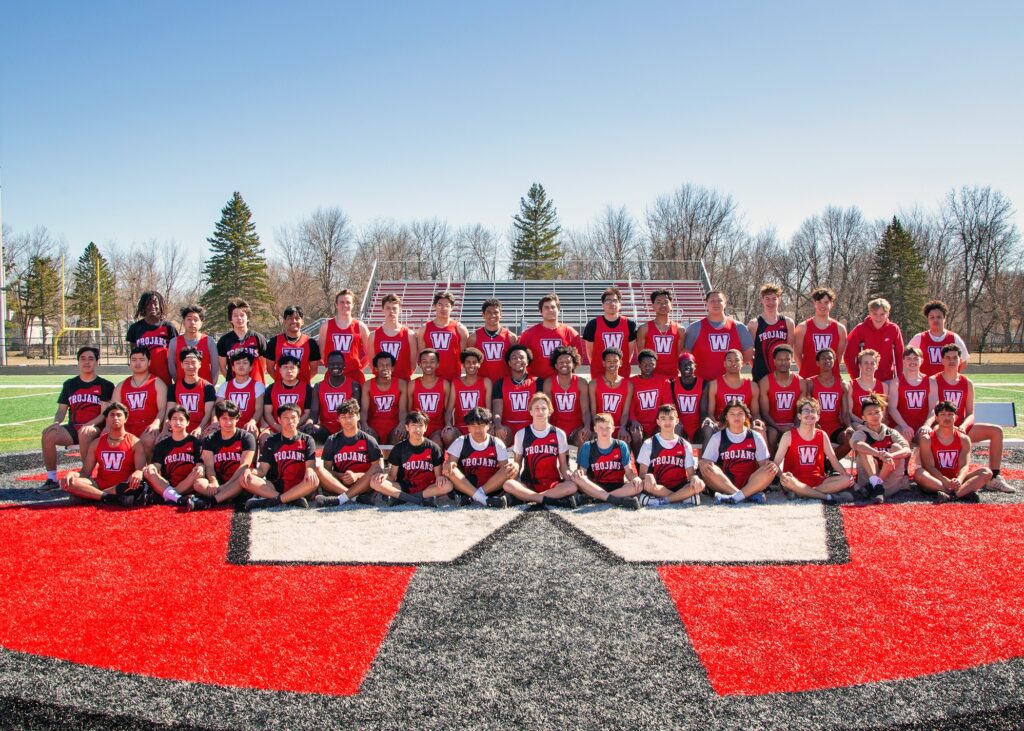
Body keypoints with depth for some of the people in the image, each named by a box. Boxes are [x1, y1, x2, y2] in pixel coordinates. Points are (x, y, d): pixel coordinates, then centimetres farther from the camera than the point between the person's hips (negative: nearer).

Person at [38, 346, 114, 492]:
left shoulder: (105, 386, 5)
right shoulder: (69, 384, 17)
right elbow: (62, 410, 14)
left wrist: (89, 424, -23)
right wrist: (56, 422, -8)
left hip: (96, 429, -4)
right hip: (73, 428, 4)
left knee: (84, 433, -39)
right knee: (48, 434, -24)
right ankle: (52, 479, -12)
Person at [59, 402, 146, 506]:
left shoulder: (134, 442, 4)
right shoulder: (96, 443, 15)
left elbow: (141, 469, -7)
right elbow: (85, 473, 13)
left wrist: (138, 473, -33)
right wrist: (72, 474, -11)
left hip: (123, 487, -4)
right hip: (99, 485, 4)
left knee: (138, 483, -38)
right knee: (67, 482, -21)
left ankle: (92, 495, -31)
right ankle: (109, 498, -32)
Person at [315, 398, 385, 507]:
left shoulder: (368, 440, 4)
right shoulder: (332, 440, 10)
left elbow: (378, 468, -2)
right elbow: (327, 468, 5)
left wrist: (357, 476, -18)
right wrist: (342, 476, -16)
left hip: (362, 485, -1)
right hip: (338, 484, 1)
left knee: (376, 472, -30)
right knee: (319, 470, -24)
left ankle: (339, 499, -41)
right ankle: (357, 497, -37)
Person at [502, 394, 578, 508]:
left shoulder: (559, 434, 8)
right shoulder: (521, 434, 7)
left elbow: (563, 464, 9)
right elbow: (518, 461, 12)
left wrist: (568, 476, -11)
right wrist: (514, 469, -11)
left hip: (553, 484, 0)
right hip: (528, 485, 0)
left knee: (572, 486, -32)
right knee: (508, 485, -31)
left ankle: (526, 497, -28)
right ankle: (550, 500, -31)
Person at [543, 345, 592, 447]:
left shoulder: (581, 383, -3)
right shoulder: (548, 383, -2)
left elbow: (585, 410, -12)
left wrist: (587, 427, -34)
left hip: (576, 428, 0)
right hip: (556, 427, 0)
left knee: (587, 437, -32)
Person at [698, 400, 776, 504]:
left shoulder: (755, 437, 12)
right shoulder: (717, 437, 10)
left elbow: (764, 463, 7)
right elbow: (705, 462, 3)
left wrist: (770, 466, -17)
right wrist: (703, 464, -21)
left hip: (751, 483, 1)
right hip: (723, 485, -1)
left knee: (772, 467, -23)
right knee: (706, 467, -28)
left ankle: (736, 496, -39)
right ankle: (750, 494, -36)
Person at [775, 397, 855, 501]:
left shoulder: (822, 436, 10)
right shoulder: (789, 436, -1)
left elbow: (834, 460, 7)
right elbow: (777, 461, -9)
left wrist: (846, 475, -12)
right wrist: (781, 474, -30)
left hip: (818, 481, 4)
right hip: (797, 482, -4)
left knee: (846, 480, -19)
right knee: (786, 480, -38)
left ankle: (801, 493, -28)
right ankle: (828, 496, -31)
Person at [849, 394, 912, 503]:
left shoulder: (891, 433, 11)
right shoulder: (861, 433, 3)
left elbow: (907, 450, -8)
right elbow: (857, 445, -23)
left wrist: (890, 455, -31)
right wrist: (878, 454, -40)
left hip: (892, 481, 2)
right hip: (868, 477, -2)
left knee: (896, 447, -16)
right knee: (864, 449, -18)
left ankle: (873, 486, -26)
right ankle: (876, 483, -39)